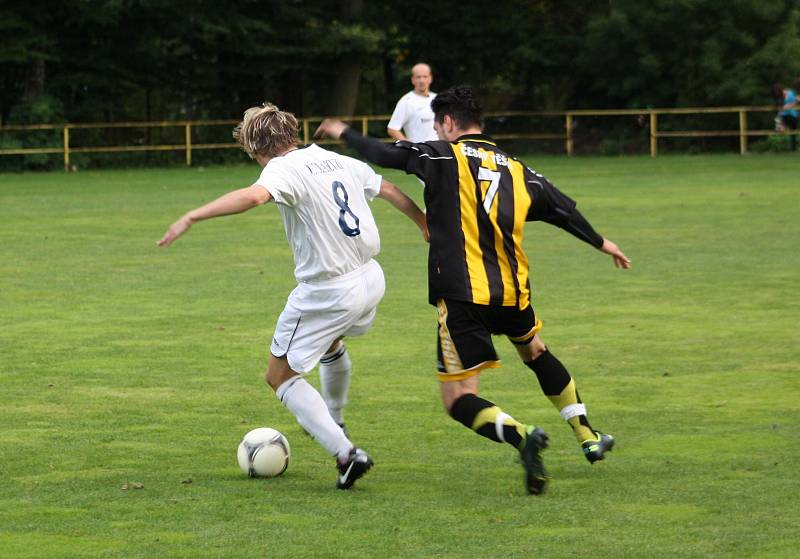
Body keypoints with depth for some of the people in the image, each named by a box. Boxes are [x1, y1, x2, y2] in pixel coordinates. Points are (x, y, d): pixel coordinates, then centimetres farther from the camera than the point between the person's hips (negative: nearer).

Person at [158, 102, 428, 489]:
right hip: (370, 280, 8)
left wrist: (191, 217, -40)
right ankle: (332, 424, 57)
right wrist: (424, 223, 40)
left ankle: (346, 454, -4)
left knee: (280, 375, 8)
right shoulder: (340, 161, 7)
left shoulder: (284, 169, -16)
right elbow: (389, 190, 22)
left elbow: (253, 196, -38)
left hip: (327, 293, -8)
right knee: (329, 341, 38)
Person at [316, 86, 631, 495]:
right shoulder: (517, 171, 13)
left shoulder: (443, 157, -2)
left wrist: (344, 134, 13)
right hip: (512, 293, 5)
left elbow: (386, 154, -6)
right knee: (536, 353, 35)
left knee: (459, 400, -2)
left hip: (461, 298, -5)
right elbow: (563, 210, 23)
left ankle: (521, 435, -30)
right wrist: (602, 244, 40)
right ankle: (588, 438, 37)